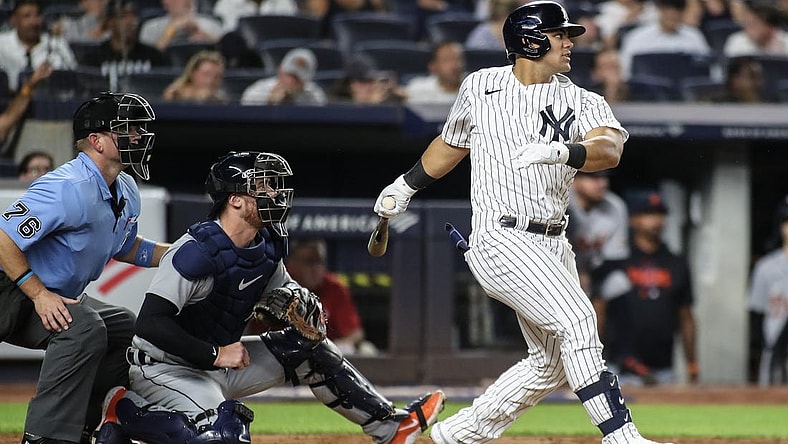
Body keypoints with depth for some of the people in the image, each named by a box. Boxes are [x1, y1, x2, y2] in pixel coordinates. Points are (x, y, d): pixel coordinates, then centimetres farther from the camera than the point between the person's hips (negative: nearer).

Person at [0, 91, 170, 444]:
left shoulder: (126, 191, 5)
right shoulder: (69, 188, -26)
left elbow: (124, 246, 22)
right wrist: (39, 295, -29)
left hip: (59, 298, 11)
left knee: (127, 328, 16)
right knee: (84, 328, -32)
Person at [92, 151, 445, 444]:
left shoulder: (268, 246, -1)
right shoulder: (198, 252, -27)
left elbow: (280, 292, 18)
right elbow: (149, 323, -30)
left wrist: (299, 306, -7)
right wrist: (216, 354, -28)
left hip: (220, 359, 9)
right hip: (165, 368, -9)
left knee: (308, 348, 8)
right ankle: (126, 411, -11)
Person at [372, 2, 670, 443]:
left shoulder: (582, 102, 4)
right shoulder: (480, 88, 4)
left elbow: (610, 150, -16)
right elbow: (452, 144, 23)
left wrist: (558, 151, -35)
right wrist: (406, 186, 30)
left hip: (553, 245, 5)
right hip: (500, 239, -5)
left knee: (552, 362, 9)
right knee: (577, 320, -21)